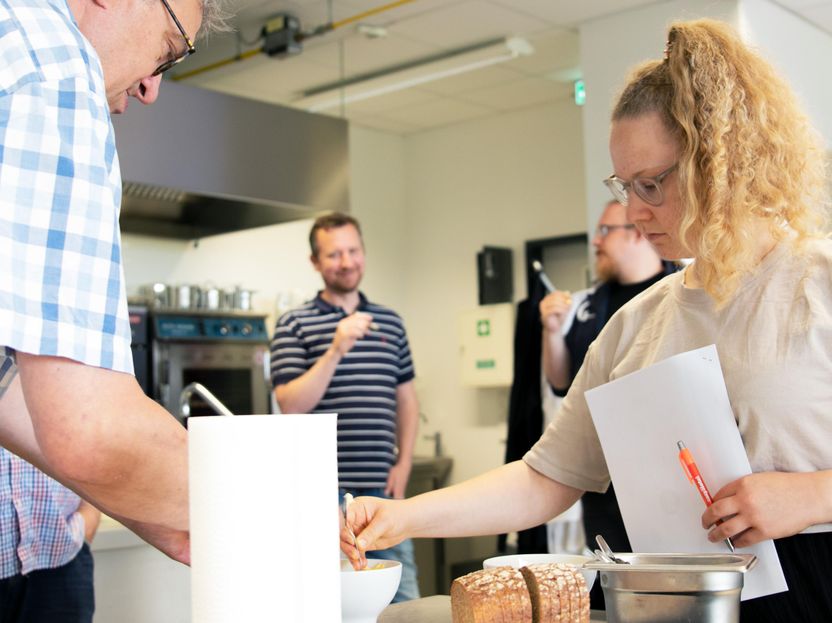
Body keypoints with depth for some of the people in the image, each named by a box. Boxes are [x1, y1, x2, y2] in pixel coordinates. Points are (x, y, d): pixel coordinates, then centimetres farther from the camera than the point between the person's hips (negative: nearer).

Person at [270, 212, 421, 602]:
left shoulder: (390, 322, 13)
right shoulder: (294, 325, 0)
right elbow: (291, 405, -10)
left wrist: (404, 463, 6)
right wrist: (336, 350, -20)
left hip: (382, 490, 4)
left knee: (404, 599, 8)